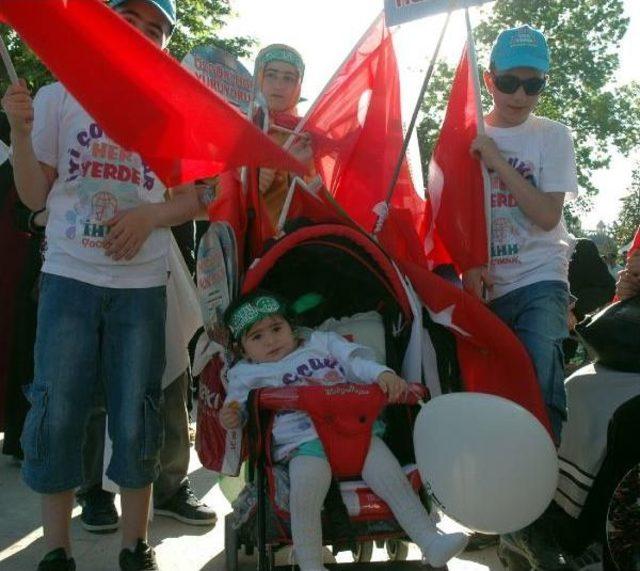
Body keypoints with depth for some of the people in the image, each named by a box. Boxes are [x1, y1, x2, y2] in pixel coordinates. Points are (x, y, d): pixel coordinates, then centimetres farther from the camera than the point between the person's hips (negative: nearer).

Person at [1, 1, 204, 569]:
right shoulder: (58, 98, 5)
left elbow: (193, 198, 8)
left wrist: (150, 215, -11)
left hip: (142, 286, 0)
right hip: (68, 278, 0)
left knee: (136, 420, 5)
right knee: (57, 414, 1)